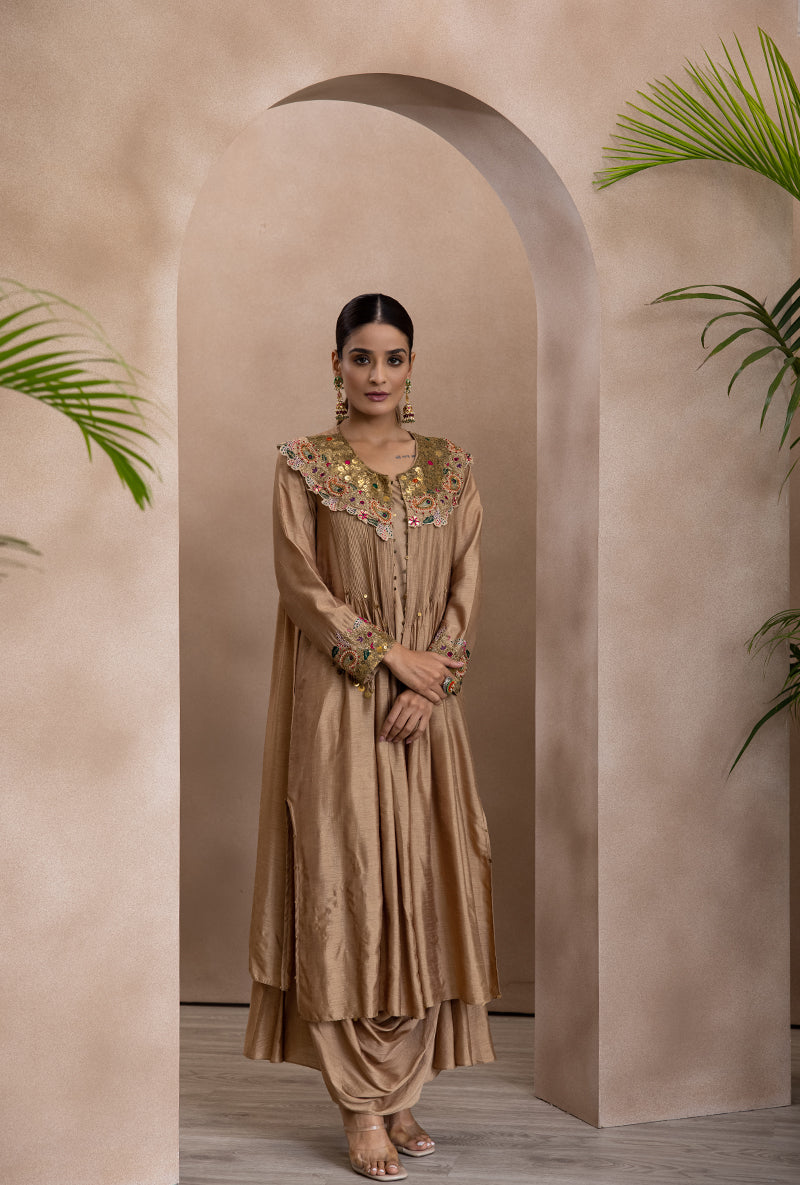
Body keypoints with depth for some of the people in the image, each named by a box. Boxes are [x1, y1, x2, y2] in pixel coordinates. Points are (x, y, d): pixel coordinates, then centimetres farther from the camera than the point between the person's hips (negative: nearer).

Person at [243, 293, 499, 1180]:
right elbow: (303, 584, -6)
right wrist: (394, 657, -12)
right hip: (337, 705, -3)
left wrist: (433, 680, -9)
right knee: (346, 885, -3)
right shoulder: (303, 466, 0)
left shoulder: (450, 468, 9)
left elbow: (467, 584, 5)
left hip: (425, 708, 3)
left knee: (422, 887, 4)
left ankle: (402, 1090, 15)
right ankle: (363, 1105, 4)